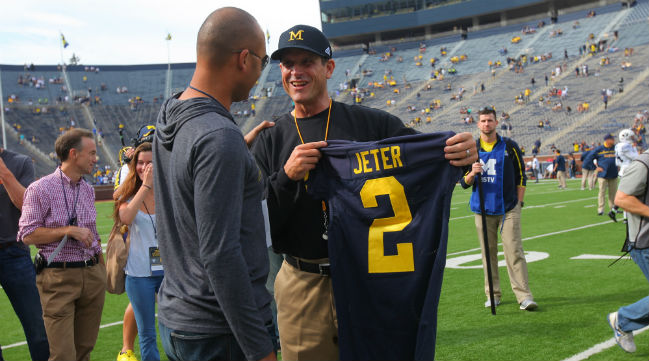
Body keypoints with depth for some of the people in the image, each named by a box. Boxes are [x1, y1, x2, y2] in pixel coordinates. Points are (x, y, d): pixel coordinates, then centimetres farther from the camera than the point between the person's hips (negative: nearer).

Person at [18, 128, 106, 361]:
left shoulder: (88, 189, 13)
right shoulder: (41, 189, -6)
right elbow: (27, 235, -10)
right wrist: (68, 231, -16)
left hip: (92, 275, 6)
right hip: (58, 276, -6)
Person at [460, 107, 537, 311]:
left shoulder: (509, 146, 4)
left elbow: (521, 176, 9)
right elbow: (464, 183, 8)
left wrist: (518, 202, 2)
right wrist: (472, 173, -14)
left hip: (508, 209, -2)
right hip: (483, 210, 2)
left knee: (514, 251, -8)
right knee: (488, 253, 6)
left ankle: (524, 296, -8)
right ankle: (493, 294, 16)